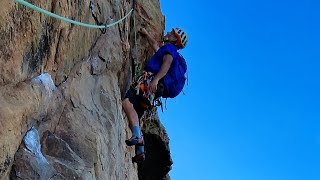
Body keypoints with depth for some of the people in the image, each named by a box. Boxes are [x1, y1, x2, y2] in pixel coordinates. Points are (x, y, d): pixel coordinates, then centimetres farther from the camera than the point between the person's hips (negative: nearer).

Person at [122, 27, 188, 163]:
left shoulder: (170, 48, 6)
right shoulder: (165, 50, 34)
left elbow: (167, 64, -15)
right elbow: (154, 44, 56)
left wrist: (156, 79, -31)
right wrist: (146, 34, 68)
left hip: (149, 80, -10)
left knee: (127, 102, -32)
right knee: (134, 117, 8)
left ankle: (137, 136, -46)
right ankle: (140, 152, 1)